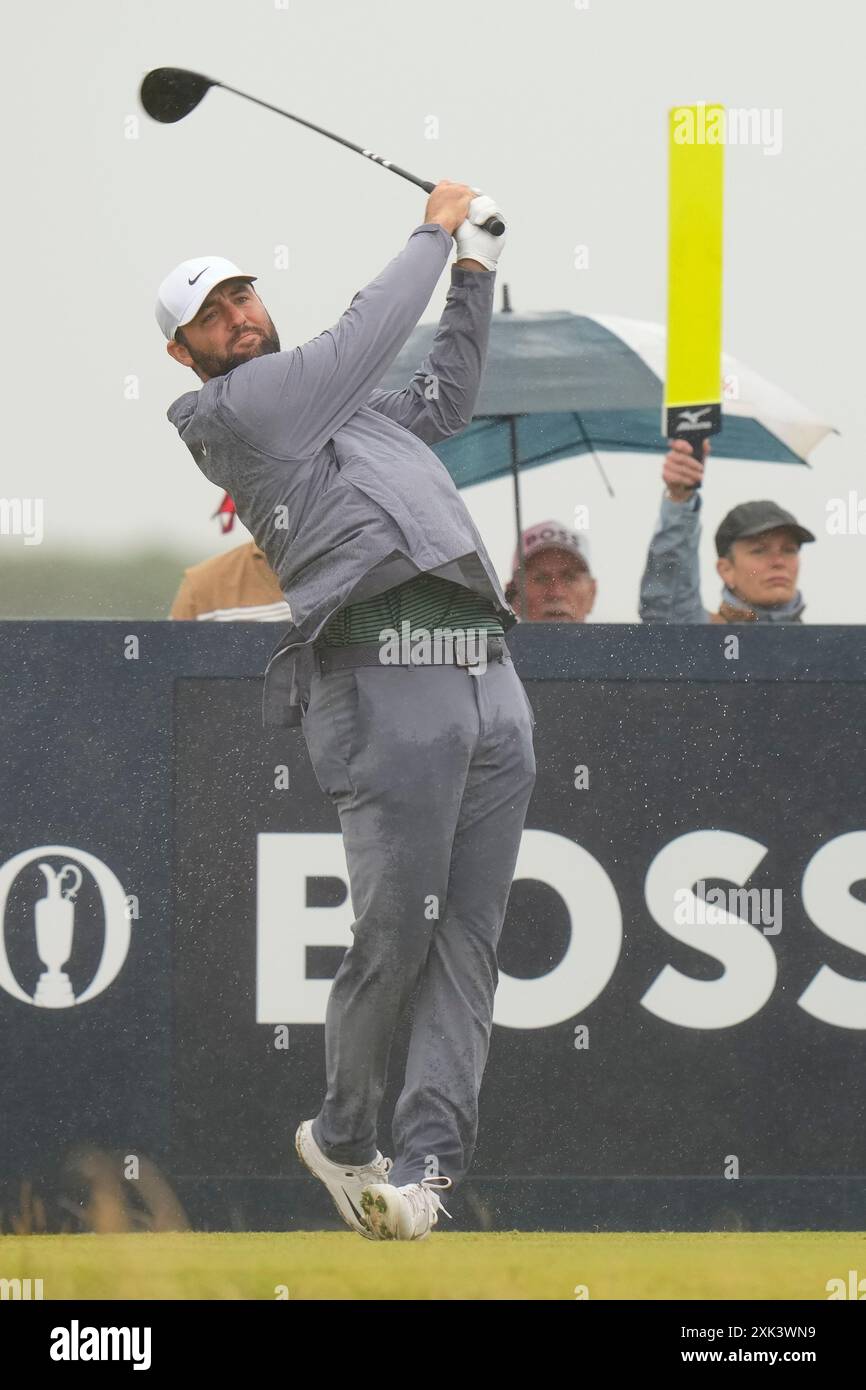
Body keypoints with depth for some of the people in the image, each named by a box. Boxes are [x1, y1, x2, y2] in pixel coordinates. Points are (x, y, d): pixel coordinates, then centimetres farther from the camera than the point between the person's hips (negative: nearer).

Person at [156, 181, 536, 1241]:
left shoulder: (346, 408, 29)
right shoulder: (225, 411, 6)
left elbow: (444, 398, 45)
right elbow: (363, 338, 2)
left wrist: (474, 270, 36)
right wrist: (434, 231, 14)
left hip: (489, 678, 7)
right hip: (387, 684, -7)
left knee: (467, 938, -1)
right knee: (394, 932, -11)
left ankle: (428, 1156, -3)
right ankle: (342, 1138, 8)